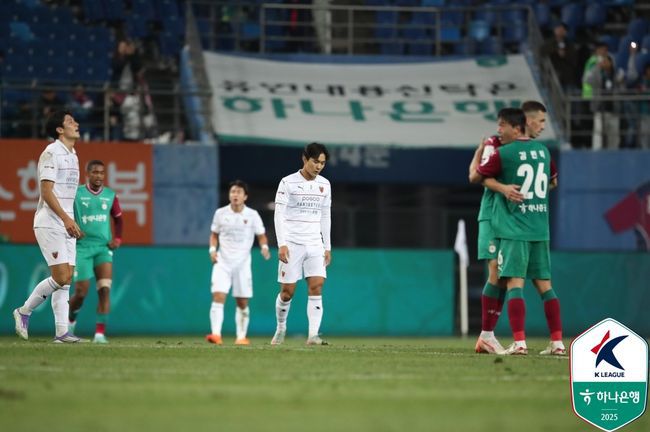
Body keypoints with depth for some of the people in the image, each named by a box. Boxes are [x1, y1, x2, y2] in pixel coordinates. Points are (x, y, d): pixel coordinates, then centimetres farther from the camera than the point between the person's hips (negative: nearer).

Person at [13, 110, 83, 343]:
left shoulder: (72, 155, 17)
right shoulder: (51, 153, -10)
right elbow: (46, 191, -17)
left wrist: (71, 221, 18)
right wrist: (65, 218, -24)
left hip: (66, 224, 9)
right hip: (49, 223, -9)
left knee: (66, 278, 2)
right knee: (60, 277, -14)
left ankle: (61, 331, 0)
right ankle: (24, 311, 2)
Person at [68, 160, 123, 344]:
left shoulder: (110, 195, 7)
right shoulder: (76, 193, -3)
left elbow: (118, 218, 20)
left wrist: (117, 239, 7)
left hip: (104, 247, 2)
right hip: (82, 247, -2)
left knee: (105, 289, -13)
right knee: (81, 292, -4)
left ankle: (100, 333, -11)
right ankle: (70, 320, 28)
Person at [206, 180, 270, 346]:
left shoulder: (252, 215, 0)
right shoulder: (220, 213, 2)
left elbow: (261, 235, 7)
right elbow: (214, 234, 14)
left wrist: (264, 247, -13)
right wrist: (213, 249, -2)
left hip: (242, 263, 0)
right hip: (223, 262, 0)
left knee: (243, 302, 4)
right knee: (218, 297, -16)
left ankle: (241, 337, 17)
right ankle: (216, 334, -23)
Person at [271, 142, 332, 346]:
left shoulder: (324, 184, 9)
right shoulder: (288, 182, -5)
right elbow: (279, 215, -8)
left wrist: (327, 247, 14)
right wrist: (282, 244, -17)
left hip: (315, 244, 3)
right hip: (292, 243, -3)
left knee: (316, 287, -12)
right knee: (287, 291, 0)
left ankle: (313, 335, -17)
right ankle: (281, 328, 23)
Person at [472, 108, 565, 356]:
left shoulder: (503, 154, -8)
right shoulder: (543, 151, 12)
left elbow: (475, 177, 5)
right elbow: (551, 180, 30)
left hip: (514, 230, -6)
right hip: (540, 230, 6)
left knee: (514, 283, -8)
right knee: (544, 285, 9)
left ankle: (519, 343, -18)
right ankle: (557, 343, 6)